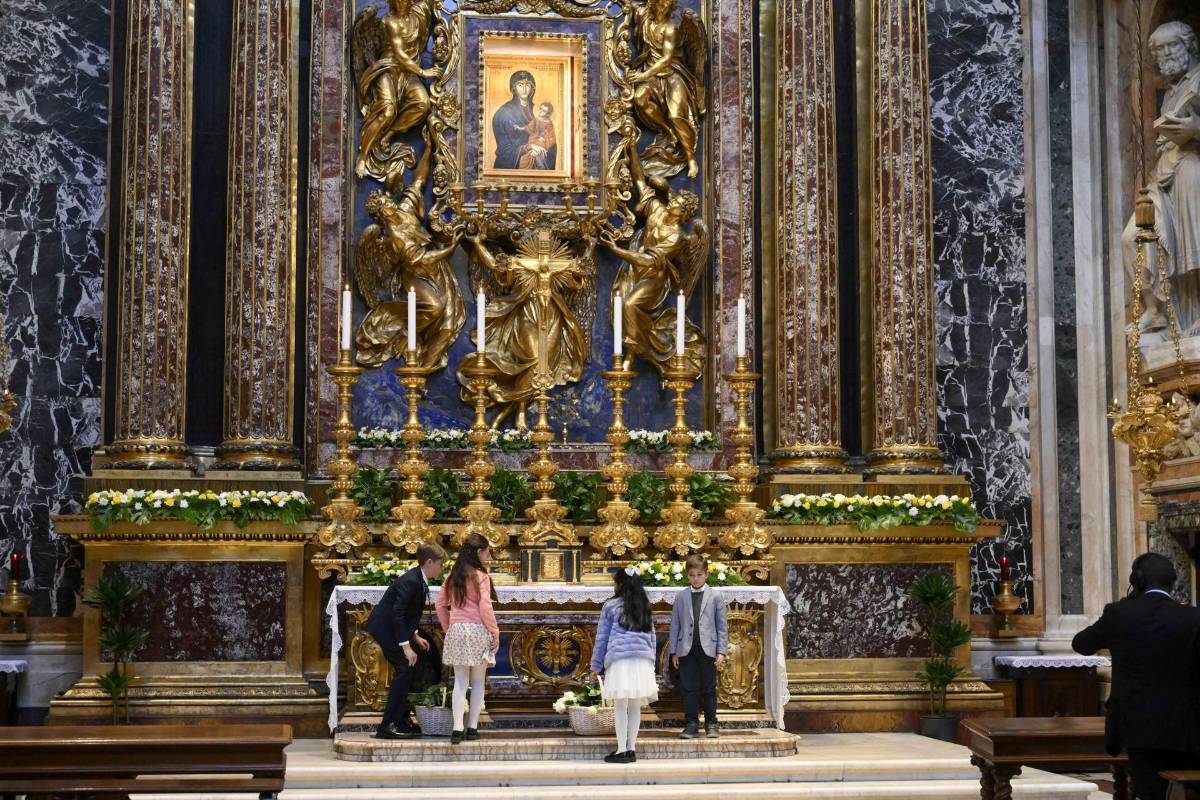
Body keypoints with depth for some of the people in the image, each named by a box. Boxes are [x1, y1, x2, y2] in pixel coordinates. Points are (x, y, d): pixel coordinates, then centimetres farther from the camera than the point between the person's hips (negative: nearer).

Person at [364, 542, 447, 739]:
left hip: (392, 626, 10)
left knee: (405, 670, 13)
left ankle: (401, 720, 21)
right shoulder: (410, 581, -24)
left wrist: (415, 636, 14)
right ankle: (387, 725, -10)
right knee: (404, 669, -12)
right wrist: (406, 646, -28)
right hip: (384, 627, -10)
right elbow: (397, 614, -28)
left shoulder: (419, 580, 7)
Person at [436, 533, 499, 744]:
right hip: (478, 631, -4)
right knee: (477, 682, 8)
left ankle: (457, 728, -5)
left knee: (460, 681, 5)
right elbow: (485, 608, -13)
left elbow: (440, 604, 11)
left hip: (456, 631, 4)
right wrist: (495, 632, -5)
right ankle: (472, 727, 9)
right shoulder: (480, 576, -10)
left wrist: (447, 627, 19)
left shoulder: (453, 576, 8)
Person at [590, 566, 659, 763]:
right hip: (643, 660, 4)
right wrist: (651, 664, 24)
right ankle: (631, 749, 7)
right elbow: (651, 637, 18)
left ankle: (622, 750, -7)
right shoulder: (645, 608, 16)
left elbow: (602, 637, 5)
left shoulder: (611, 605, 2)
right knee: (635, 707, 6)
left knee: (620, 706, -3)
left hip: (620, 659, -4)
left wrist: (596, 666, 10)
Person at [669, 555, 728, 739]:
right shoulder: (681, 597, 7)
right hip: (687, 649, 1)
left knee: (709, 689, 5)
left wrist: (721, 651, -4)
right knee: (689, 689, 2)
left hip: (708, 648, -1)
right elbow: (675, 625, 8)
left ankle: (711, 724, 13)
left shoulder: (715, 597, 3)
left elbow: (722, 626, 3)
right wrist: (674, 651, 4)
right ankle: (691, 724, 8)